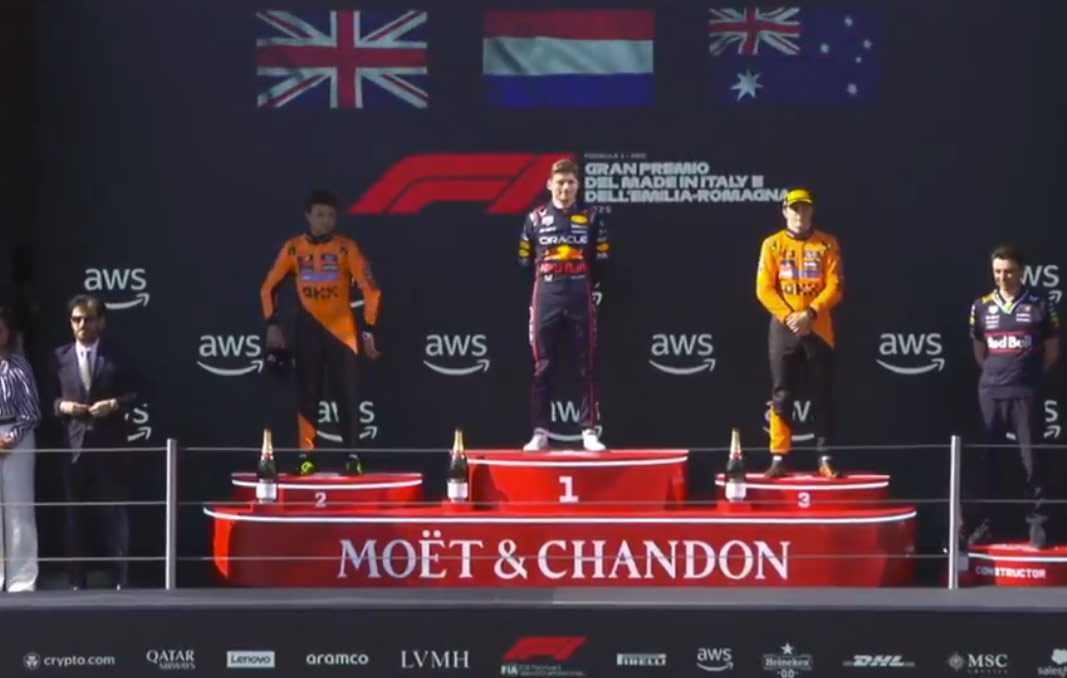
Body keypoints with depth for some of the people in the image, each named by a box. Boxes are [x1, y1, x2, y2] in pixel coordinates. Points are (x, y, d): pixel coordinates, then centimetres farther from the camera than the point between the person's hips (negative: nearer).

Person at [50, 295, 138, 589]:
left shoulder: (118, 355, 1)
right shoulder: (60, 357, 6)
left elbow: (135, 395, 3)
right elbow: (50, 398, 10)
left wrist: (114, 404, -15)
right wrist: (62, 406, -11)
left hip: (110, 445, -2)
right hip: (73, 444, 2)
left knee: (116, 514, 0)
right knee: (75, 516, 6)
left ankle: (120, 580, 4)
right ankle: (77, 581, 12)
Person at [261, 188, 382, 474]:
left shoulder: (346, 248, -6)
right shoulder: (293, 248, -1)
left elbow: (370, 289, -7)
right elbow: (268, 287, 6)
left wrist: (368, 330, -12)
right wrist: (272, 324, -3)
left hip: (341, 329, -1)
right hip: (309, 329, 1)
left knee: (348, 392, -5)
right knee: (308, 392, 4)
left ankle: (352, 455, -2)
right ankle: (306, 455, 8)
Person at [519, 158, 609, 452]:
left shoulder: (591, 217, 4)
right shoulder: (535, 218, 5)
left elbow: (601, 262, 8)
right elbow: (525, 262, 10)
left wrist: (581, 286, 8)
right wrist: (548, 285, 9)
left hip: (581, 301, 0)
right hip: (545, 300, 0)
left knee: (587, 366, 0)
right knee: (542, 368, 2)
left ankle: (589, 432, 3)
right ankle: (540, 432, 5)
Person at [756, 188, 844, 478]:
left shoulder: (827, 244, 4)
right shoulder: (772, 244, 5)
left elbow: (835, 287, -3)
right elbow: (764, 289, -1)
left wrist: (810, 314, -16)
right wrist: (788, 316, -14)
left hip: (818, 329, 0)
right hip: (783, 328, 0)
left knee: (822, 396, 2)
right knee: (782, 395, 0)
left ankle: (825, 458, 7)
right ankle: (779, 458, 1)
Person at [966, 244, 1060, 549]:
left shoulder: (1040, 305, -2)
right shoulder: (981, 306, 6)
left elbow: (1052, 351, 6)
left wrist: (1029, 375, 8)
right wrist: (997, 373, 12)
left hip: (1026, 393, -3)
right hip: (990, 392, 3)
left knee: (1033, 458, -3)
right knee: (986, 459, 5)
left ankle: (1038, 523, 1)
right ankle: (985, 523, 12)